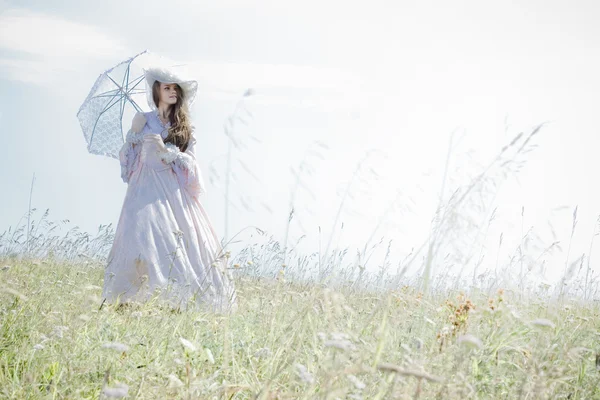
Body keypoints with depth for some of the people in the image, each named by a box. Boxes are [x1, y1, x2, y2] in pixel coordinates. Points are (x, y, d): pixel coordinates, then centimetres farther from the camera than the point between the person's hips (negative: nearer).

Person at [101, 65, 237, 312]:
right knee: (145, 234, -16)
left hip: (174, 191, 2)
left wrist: (167, 151, -11)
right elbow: (127, 155, 8)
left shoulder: (183, 127, 14)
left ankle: (177, 305, -5)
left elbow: (190, 160, 5)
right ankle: (123, 302, -14)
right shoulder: (143, 120, 10)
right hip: (147, 188, -2)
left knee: (181, 243, -8)